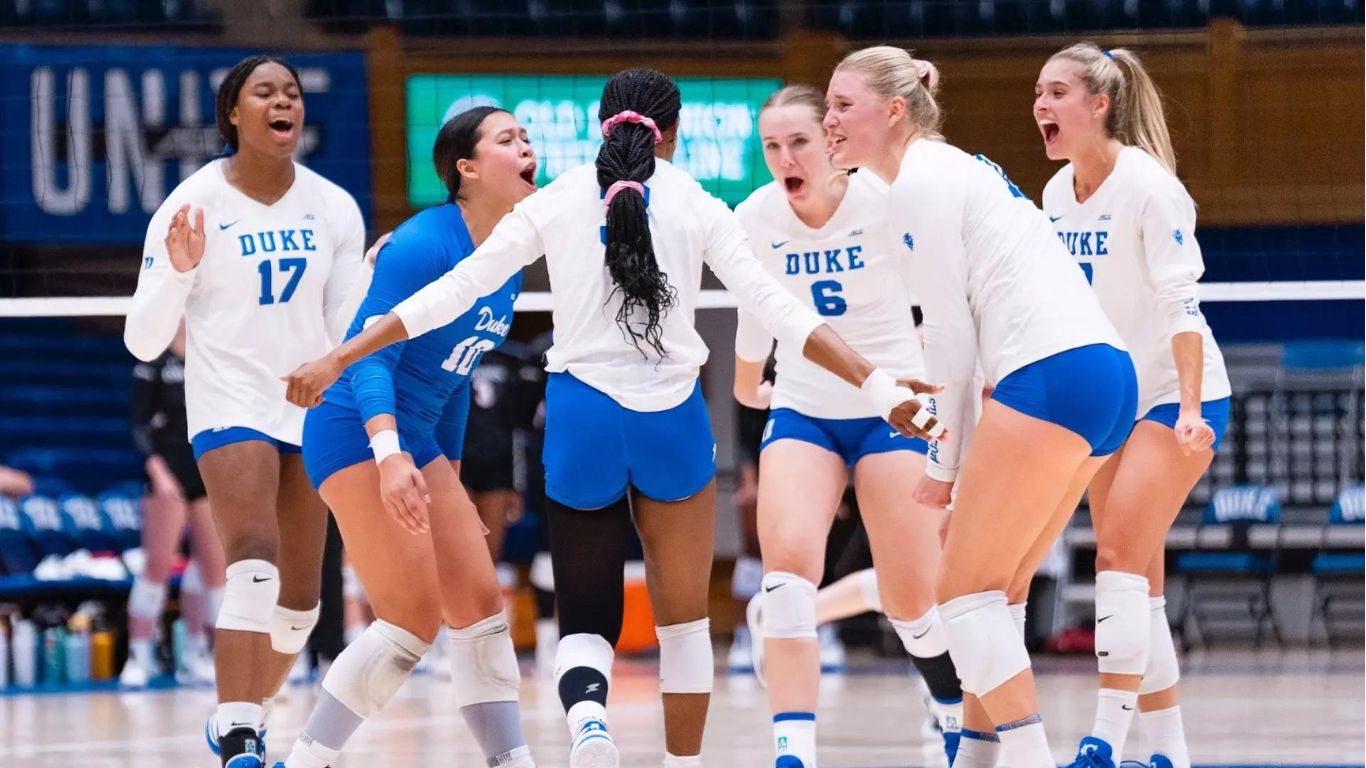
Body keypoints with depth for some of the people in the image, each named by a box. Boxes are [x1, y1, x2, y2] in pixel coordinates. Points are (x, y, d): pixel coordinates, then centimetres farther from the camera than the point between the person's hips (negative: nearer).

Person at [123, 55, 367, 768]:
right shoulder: (191, 206, -8)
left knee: (300, 601, 7)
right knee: (254, 568, -25)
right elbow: (142, 340, -8)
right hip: (230, 407, -5)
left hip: (311, 412, 5)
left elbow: (349, 333, 7)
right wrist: (178, 271, -23)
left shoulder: (334, 209, 2)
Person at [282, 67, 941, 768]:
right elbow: (779, 312, -4)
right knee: (683, 623, 15)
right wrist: (879, 388, -3)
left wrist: (338, 359, 8)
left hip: (581, 417, 1)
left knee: (585, 622, 9)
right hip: (672, 421, -1)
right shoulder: (696, 204, 2)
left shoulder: (556, 202, 4)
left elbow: (454, 291, 2)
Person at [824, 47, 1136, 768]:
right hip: (1105, 372, 10)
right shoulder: (953, 170, 24)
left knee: (966, 591, -4)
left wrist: (946, 464, 0)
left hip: (1049, 376, -10)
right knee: (986, 592, 15)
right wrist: (957, 461, 19)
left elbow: (948, 336, -8)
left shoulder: (919, 181, -4)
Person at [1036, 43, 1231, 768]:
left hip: (1177, 397, -7)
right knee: (1135, 583, 4)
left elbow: (1180, 304, -22)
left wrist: (1189, 410, -29)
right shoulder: (1056, 193, 4)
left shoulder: (1149, 186, -18)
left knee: (1120, 557, -18)